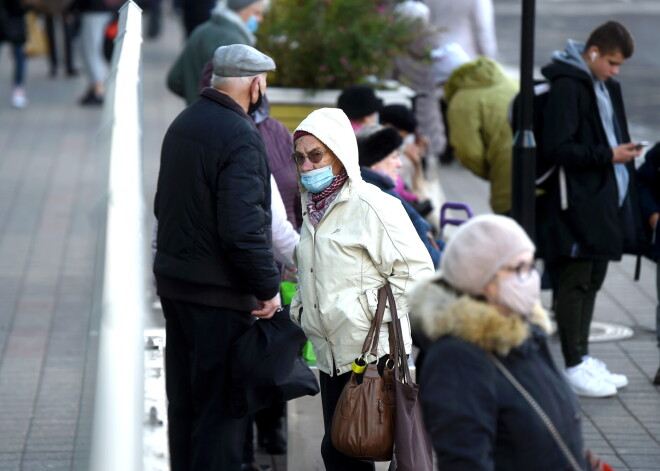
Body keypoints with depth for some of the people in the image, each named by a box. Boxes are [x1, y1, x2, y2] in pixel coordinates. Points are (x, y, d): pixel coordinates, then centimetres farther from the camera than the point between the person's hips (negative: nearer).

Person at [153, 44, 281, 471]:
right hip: (221, 292, -9)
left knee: (184, 399, 18)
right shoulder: (240, 136, -19)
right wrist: (267, 287, -15)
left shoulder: (184, 123, 10)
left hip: (174, 279, 9)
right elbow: (244, 227, -24)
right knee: (221, 404, -2)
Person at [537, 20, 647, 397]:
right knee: (574, 284, -4)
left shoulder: (607, 86, 14)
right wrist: (607, 156, -20)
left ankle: (583, 358, 22)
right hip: (576, 204, -9)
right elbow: (557, 149, -21)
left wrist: (623, 152, 8)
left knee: (593, 281, 14)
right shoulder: (566, 86, -15)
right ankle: (575, 366, 0)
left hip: (604, 199, 9)